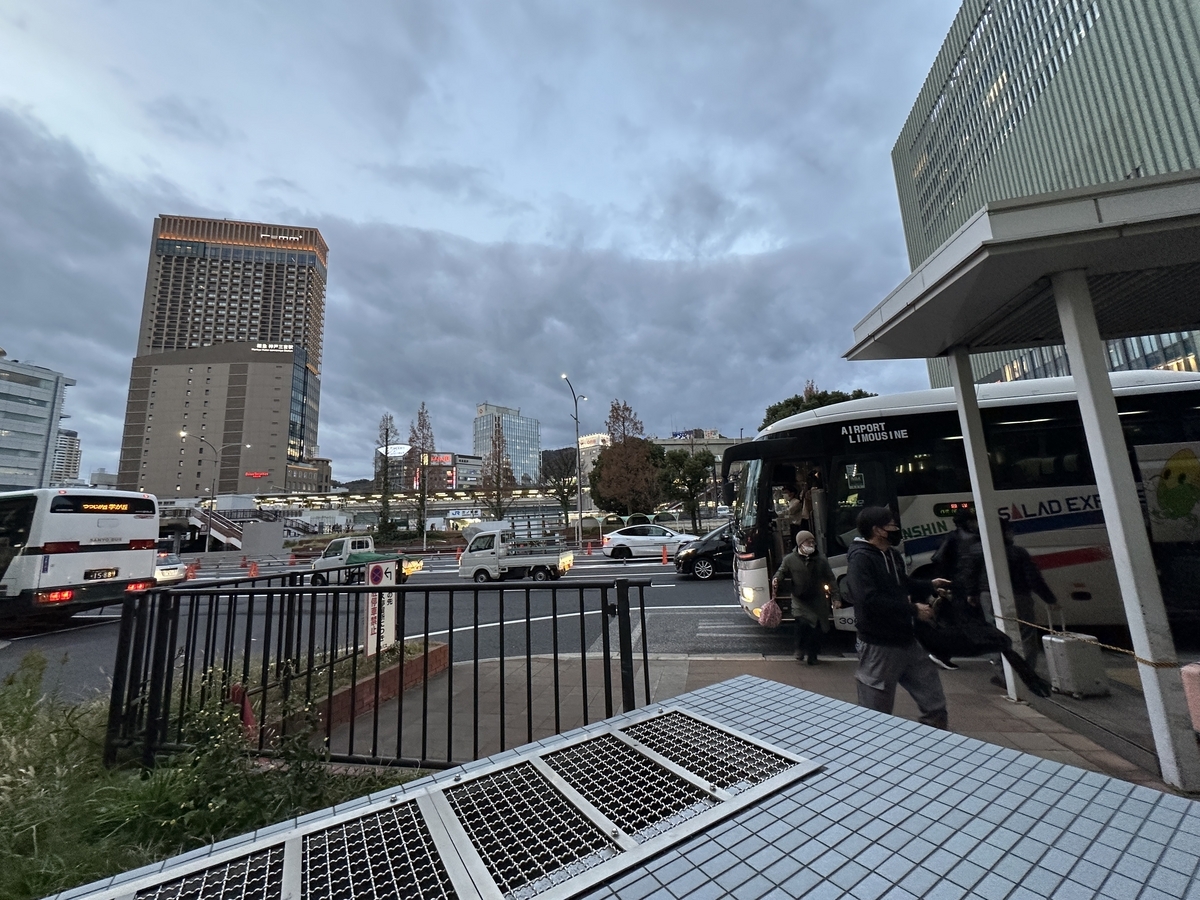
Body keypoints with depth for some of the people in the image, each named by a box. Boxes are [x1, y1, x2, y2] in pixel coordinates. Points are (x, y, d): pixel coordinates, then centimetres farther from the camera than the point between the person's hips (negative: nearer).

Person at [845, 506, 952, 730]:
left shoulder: (892, 554, 9)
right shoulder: (860, 559, -21)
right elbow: (870, 602, -30)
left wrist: (930, 586, 8)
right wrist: (913, 610, -21)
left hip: (906, 640, 9)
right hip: (878, 646, -9)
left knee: (935, 704, 19)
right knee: (875, 715, 6)